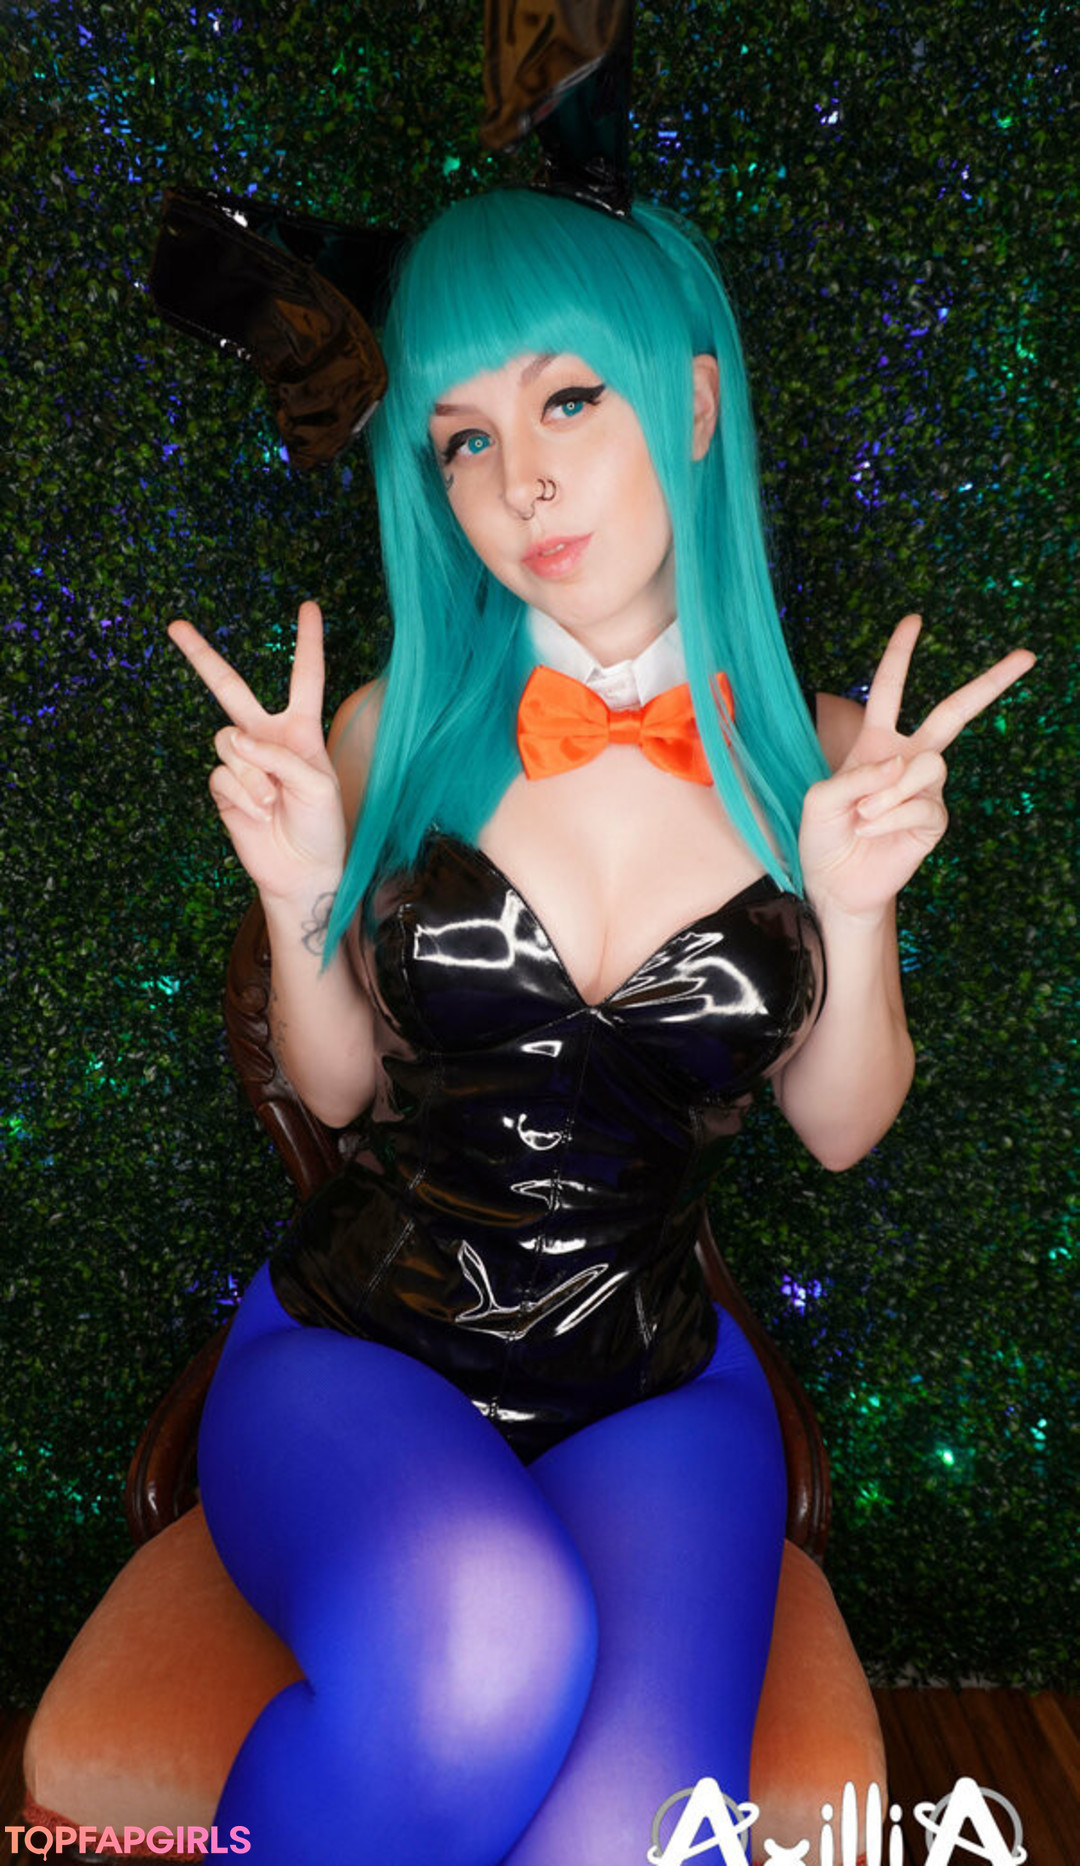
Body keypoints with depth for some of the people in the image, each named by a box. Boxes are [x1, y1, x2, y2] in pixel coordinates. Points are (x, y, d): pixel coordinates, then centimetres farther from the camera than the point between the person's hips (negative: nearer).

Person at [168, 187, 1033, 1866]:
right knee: (479, 1659, -32)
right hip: (357, 1346, 0)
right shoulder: (402, 729, -4)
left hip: (656, 1387, 1)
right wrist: (300, 893, -12)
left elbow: (842, 1127, 4)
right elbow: (338, 1084, 5)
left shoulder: (817, 756, -2)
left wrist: (856, 905, -12)